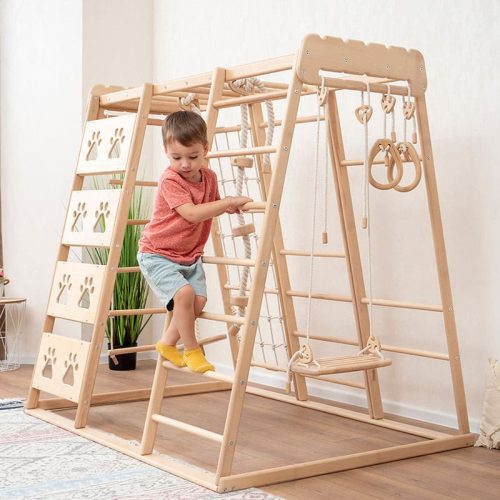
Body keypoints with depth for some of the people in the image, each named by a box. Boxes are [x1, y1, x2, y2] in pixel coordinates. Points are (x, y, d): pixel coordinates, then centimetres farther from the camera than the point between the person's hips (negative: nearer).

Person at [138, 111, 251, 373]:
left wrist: (228, 207, -1)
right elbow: (192, 214, -34)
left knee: (199, 299, -7)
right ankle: (191, 350, -7)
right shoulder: (170, 180, -22)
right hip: (158, 255, -7)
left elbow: (210, 208, 21)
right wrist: (229, 201, -35)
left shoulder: (209, 177, 1)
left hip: (189, 255, 7)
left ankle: (167, 342, 15)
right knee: (184, 293, -25)